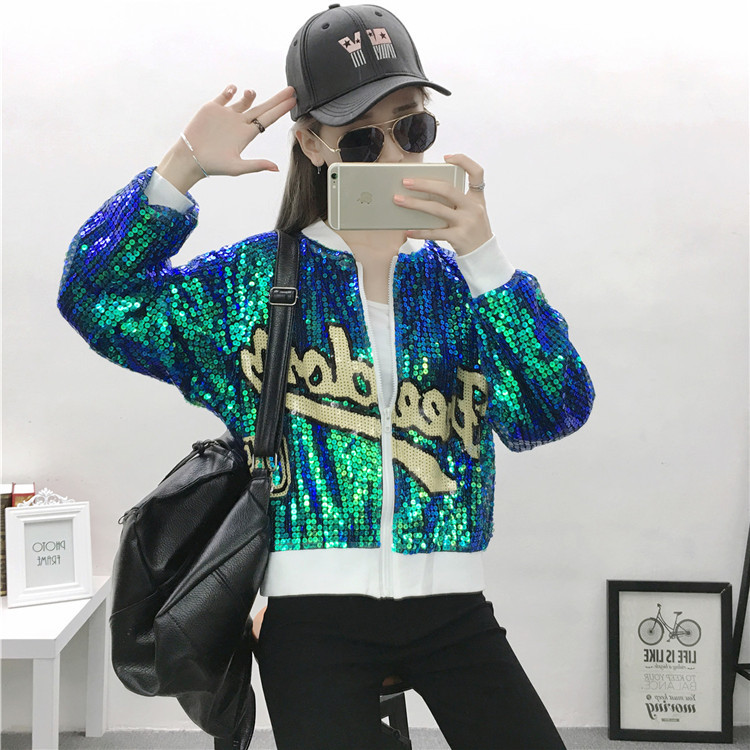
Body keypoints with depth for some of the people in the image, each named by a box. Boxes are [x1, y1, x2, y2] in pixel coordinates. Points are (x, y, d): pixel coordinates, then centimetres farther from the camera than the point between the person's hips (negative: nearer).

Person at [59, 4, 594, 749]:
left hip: (449, 604, 2)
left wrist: (482, 255, -19)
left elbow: (553, 410, -9)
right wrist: (182, 168, -11)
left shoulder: (455, 278, 6)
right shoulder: (259, 277, 3)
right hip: (313, 612, -1)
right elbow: (98, 297, -4)